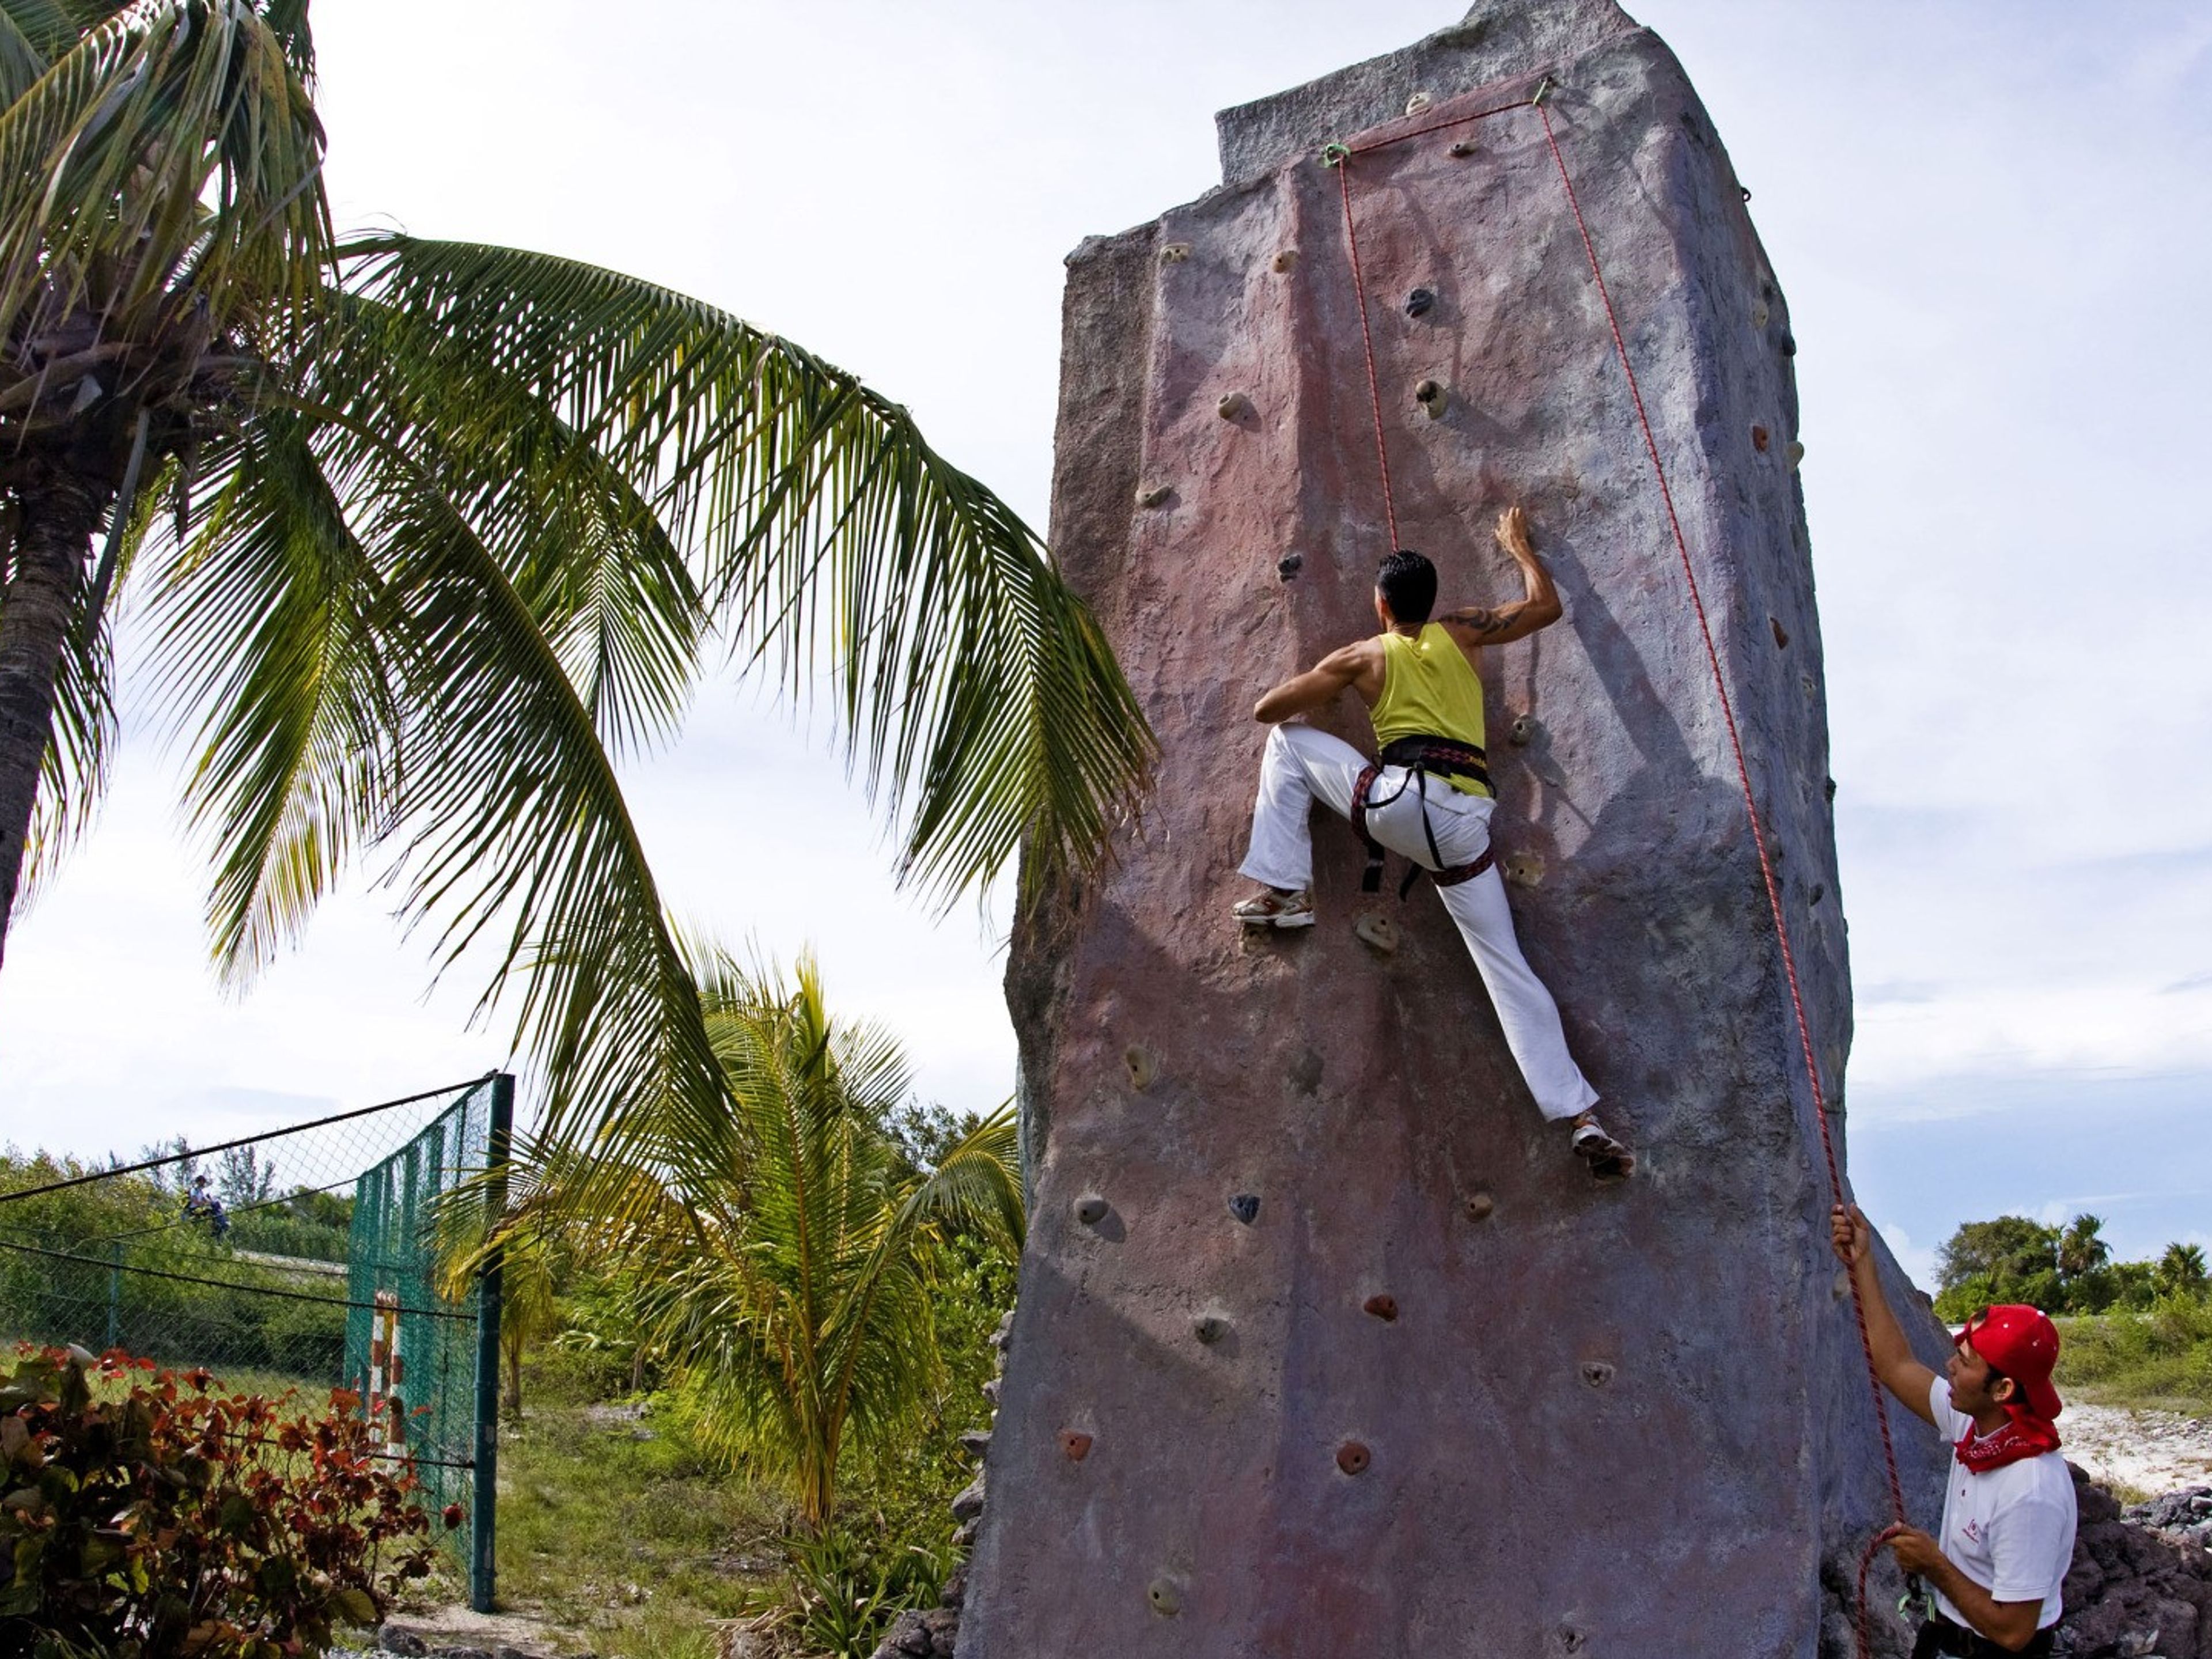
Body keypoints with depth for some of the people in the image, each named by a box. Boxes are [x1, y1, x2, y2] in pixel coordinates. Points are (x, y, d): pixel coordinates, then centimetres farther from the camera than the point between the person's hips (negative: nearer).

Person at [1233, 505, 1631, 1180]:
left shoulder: (1362, 657, 13)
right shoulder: (1462, 631, 17)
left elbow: (1267, 710, 17)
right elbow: (1547, 605, 31)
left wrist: (1323, 692, 36)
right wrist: (1519, 544, 47)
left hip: (1398, 797, -3)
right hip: (1465, 821, 3)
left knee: (1288, 742, 20)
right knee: (1509, 971, 6)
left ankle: (1284, 891, 11)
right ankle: (1582, 1118, -3)